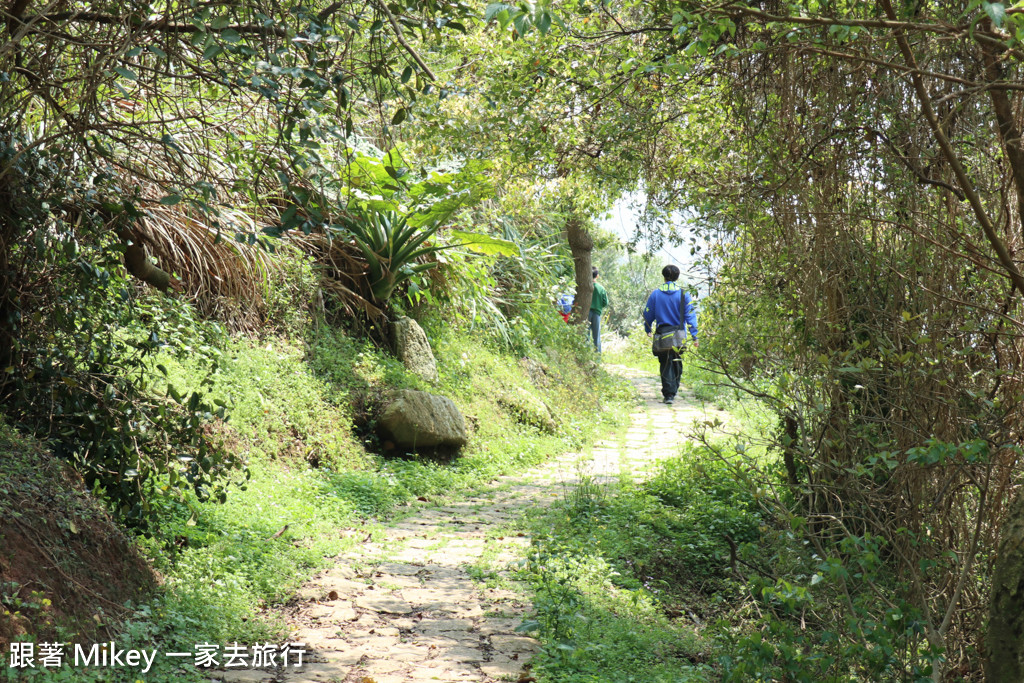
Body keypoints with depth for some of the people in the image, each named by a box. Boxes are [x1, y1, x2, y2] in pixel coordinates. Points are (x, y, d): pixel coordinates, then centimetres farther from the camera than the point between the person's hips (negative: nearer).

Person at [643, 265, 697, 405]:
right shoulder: (683, 294, -2)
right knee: (677, 364, 16)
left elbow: (648, 314, 5)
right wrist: (694, 335, -3)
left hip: (662, 335, 0)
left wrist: (647, 330, 21)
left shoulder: (655, 294, 0)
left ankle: (668, 394, -5)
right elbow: (690, 316, -4)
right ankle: (673, 391, 24)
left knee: (666, 364, 4)